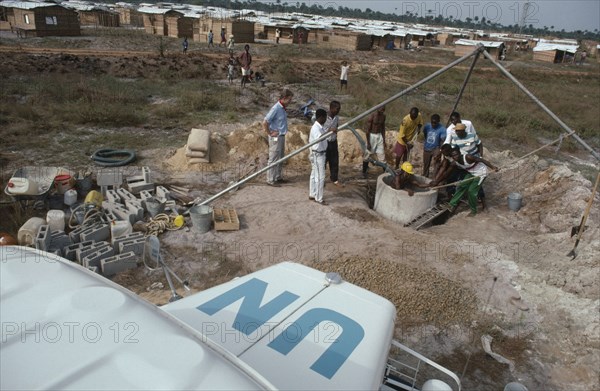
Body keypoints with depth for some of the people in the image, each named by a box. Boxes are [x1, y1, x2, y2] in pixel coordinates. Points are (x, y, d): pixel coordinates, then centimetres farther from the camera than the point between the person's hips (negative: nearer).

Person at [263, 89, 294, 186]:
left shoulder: (283, 108, 7)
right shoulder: (276, 108, -20)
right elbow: (265, 123, -24)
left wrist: (282, 134, 14)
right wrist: (270, 133, -15)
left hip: (282, 136, 9)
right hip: (276, 138, -9)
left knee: (280, 159, 17)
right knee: (273, 159, -1)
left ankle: (278, 177, 29)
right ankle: (270, 180, 8)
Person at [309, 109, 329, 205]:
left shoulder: (320, 127, 10)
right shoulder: (316, 128, -21)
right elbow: (319, 138, -42)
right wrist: (329, 131, -52)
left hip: (320, 154, 10)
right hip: (317, 155, -10)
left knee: (314, 175, 16)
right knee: (320, 176, -5)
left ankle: (312, 195, 25)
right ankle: (319, 198, 2)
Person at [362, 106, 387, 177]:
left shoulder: (383, 116, 1)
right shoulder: (371, 117, -18)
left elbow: (383, 128, 11)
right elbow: (367, 130, -15)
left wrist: (384, 140, 11)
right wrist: (368, 143, -16)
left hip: (379, 136, 5)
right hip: (372, 136, -5)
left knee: (382, 155, 7)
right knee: (367, 155, 7)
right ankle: (364, 172, 21)